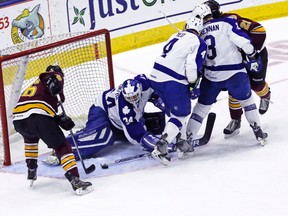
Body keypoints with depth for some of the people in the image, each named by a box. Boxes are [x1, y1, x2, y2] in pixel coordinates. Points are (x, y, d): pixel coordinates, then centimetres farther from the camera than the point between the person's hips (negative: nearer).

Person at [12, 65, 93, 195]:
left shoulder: (34, 86, 38)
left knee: (30, 138, 39)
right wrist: (59, 92, -14)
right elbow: (53, 78, -9)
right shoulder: (56, 76, 19)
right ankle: (75, 181, -12)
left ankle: (31, 172, 40)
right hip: (37, 117, -7)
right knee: (61, 146, 0)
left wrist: (61, 120, 24)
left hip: (17, 119, 7)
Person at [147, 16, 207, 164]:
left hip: (156, 77, 8)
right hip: (173, 82, -8)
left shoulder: (176, 36, 19)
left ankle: (182, 144, 23)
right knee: (181, 114, 2)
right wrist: (193, 83, 3)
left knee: (180, 110, 22)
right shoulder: (198, 43, -3)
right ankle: (160, 147, -11)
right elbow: (192, 66, -14)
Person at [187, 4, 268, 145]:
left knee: (202, 105, 16)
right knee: (247, 100, 19)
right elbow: (243, 40, -14)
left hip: (211, 75, 3)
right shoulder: (226, 23, -6)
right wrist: (252, 56, 0)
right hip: (234, 72, -3)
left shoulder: (198, 33, 8)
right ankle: (258, 132, 23)